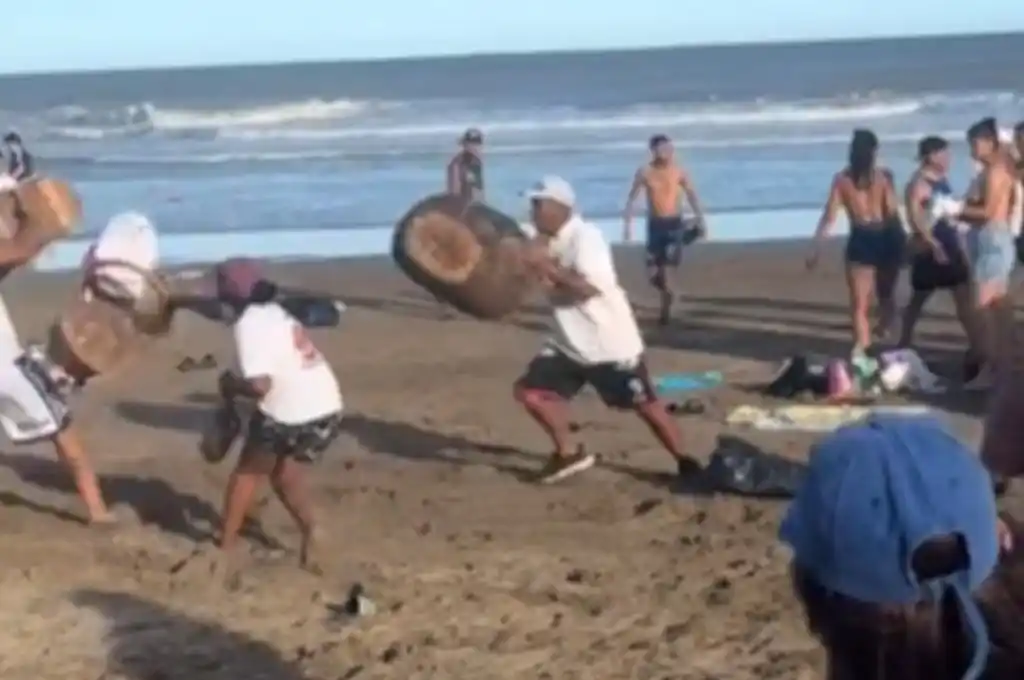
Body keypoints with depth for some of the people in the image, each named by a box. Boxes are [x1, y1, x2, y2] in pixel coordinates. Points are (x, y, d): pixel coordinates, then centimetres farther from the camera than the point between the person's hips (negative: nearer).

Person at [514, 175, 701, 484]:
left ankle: (685, 463, 15)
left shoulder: (585, 237, -19)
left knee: (644, 404, 1)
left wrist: (546, 266, -29)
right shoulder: (548, 242, 6)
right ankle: (567, 454, 13)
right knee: (530, 389, 0)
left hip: (610, 342, -8)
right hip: (570, 343, 8)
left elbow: (589, 286, -30)